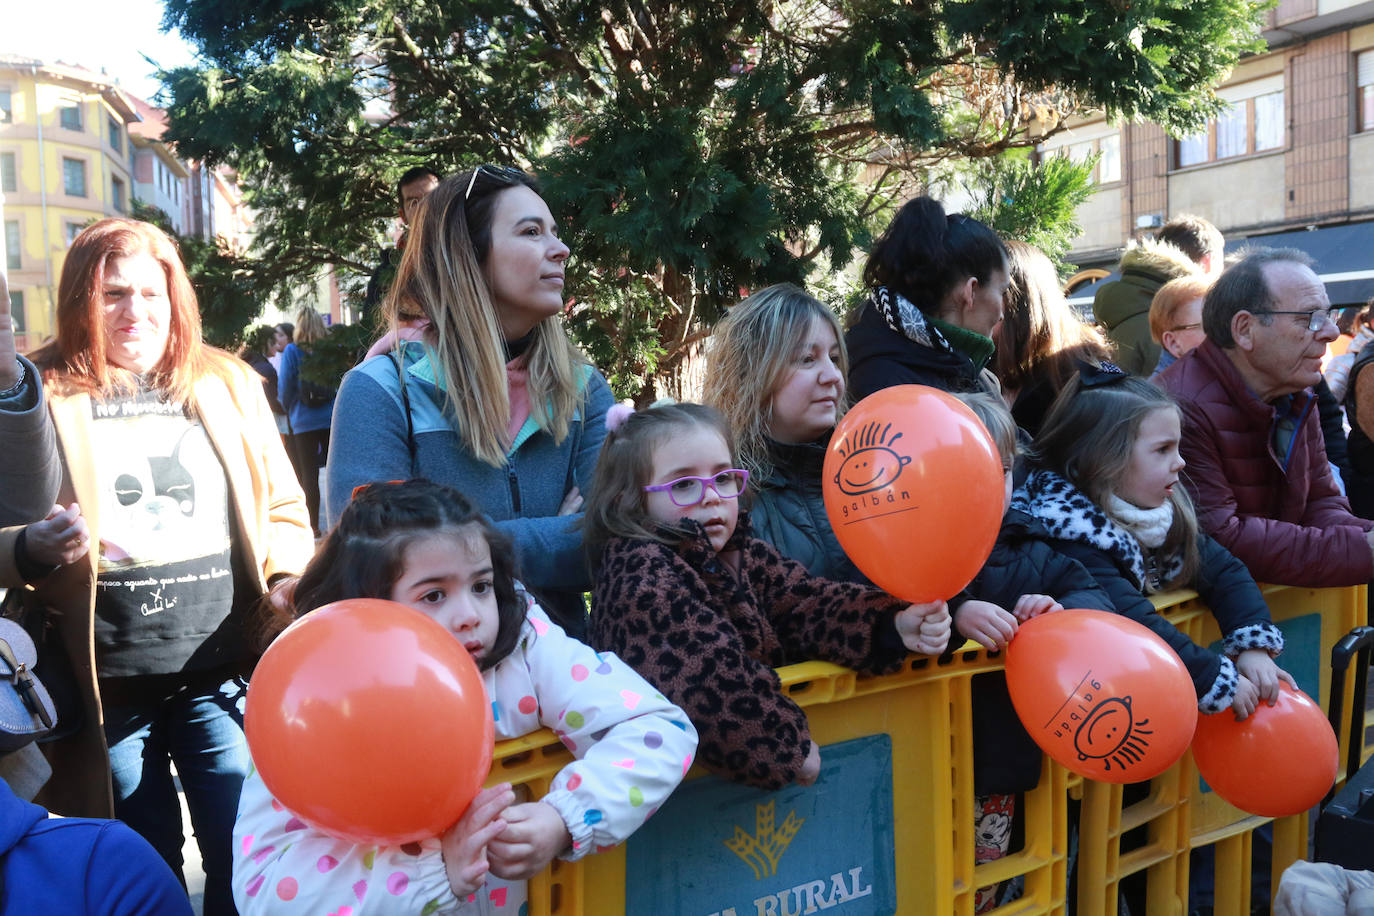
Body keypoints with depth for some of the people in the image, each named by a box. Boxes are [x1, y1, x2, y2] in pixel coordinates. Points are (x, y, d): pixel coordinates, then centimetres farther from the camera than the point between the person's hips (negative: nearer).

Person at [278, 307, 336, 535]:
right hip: (333, 418, 2)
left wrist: (289, 410, 17)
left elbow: (284, 389, -1)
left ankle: (313, 525, 5)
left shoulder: (292, 351, -4)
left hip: (304, 421, -2)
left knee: (309, 473, 4)